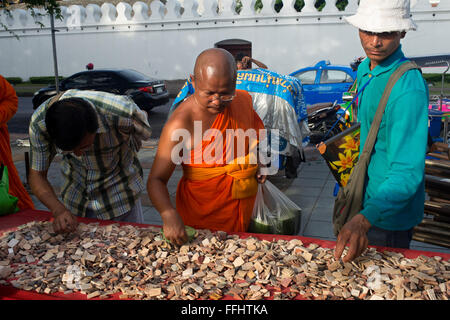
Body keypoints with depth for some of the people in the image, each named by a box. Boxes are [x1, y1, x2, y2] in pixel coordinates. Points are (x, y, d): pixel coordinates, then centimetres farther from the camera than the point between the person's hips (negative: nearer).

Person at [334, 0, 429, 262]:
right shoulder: (364, 70, 1)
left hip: (390, 211, -8)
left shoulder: (409, 88, -28)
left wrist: (365, 219, -45)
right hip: (366, 201, 8)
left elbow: (407, 172, -34)